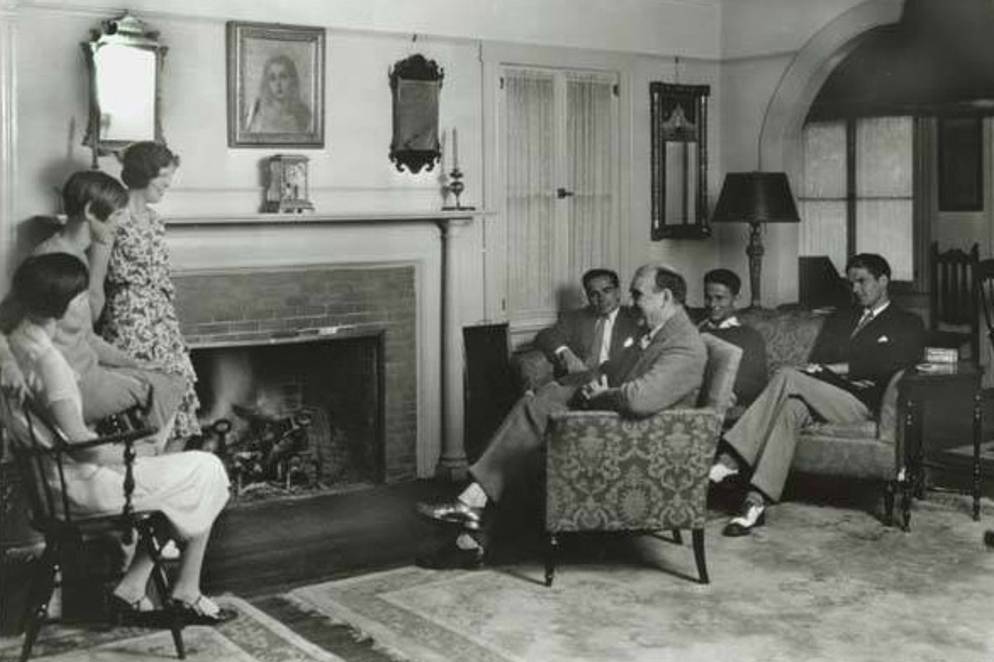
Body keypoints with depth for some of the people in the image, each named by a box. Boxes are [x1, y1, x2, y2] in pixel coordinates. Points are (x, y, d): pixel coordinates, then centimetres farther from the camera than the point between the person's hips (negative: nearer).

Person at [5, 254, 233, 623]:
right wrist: (128, 456, -12)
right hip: (83, 485, -10)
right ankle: (187, 593, 15)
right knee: (206, 471, 4)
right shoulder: (48, 360, -25)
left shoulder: (16, 342, 5)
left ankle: (132, 588, 17)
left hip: (53, 478, 10)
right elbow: (78, 441, -27)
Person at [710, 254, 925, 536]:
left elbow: (885, 363, -5)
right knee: (791, 408, -33)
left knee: (787, 376, -29)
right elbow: (816, 362, 17)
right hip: (822, 396, 5)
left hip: (861, 404, -5)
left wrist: (833, 369, -5)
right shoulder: (838, 319, 31)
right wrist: (852, 372, -4)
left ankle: (731, 458, -35)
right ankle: (755, 503, -42)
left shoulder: (908, 325, 14)